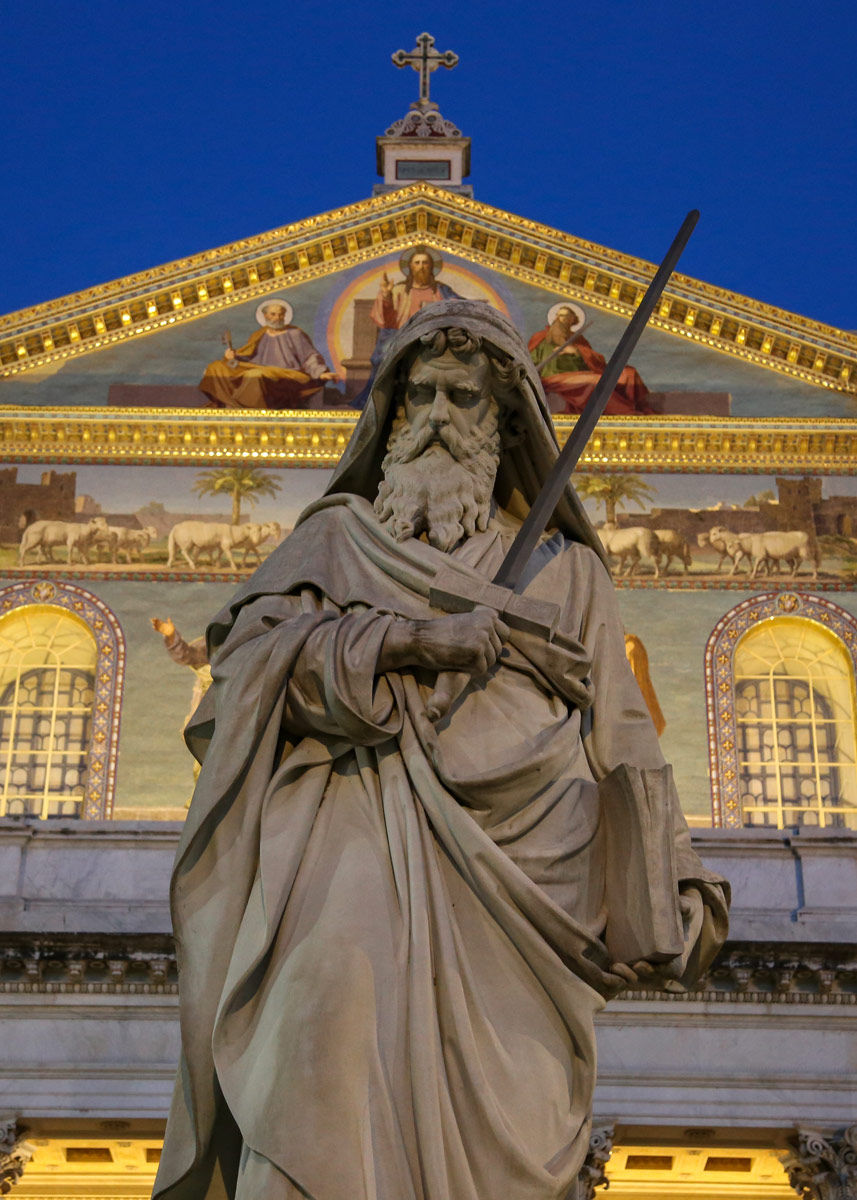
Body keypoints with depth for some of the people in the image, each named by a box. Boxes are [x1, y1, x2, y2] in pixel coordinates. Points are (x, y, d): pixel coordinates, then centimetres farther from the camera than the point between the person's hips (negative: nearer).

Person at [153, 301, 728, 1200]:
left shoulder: (563, 569, 22)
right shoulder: (336, 535, 21)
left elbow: (619, 742, 16)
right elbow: (247, 650, 4)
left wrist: (674, 883, 2)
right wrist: (407, 638, -9)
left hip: (504, 862, 1)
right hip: (357, 840, 0)